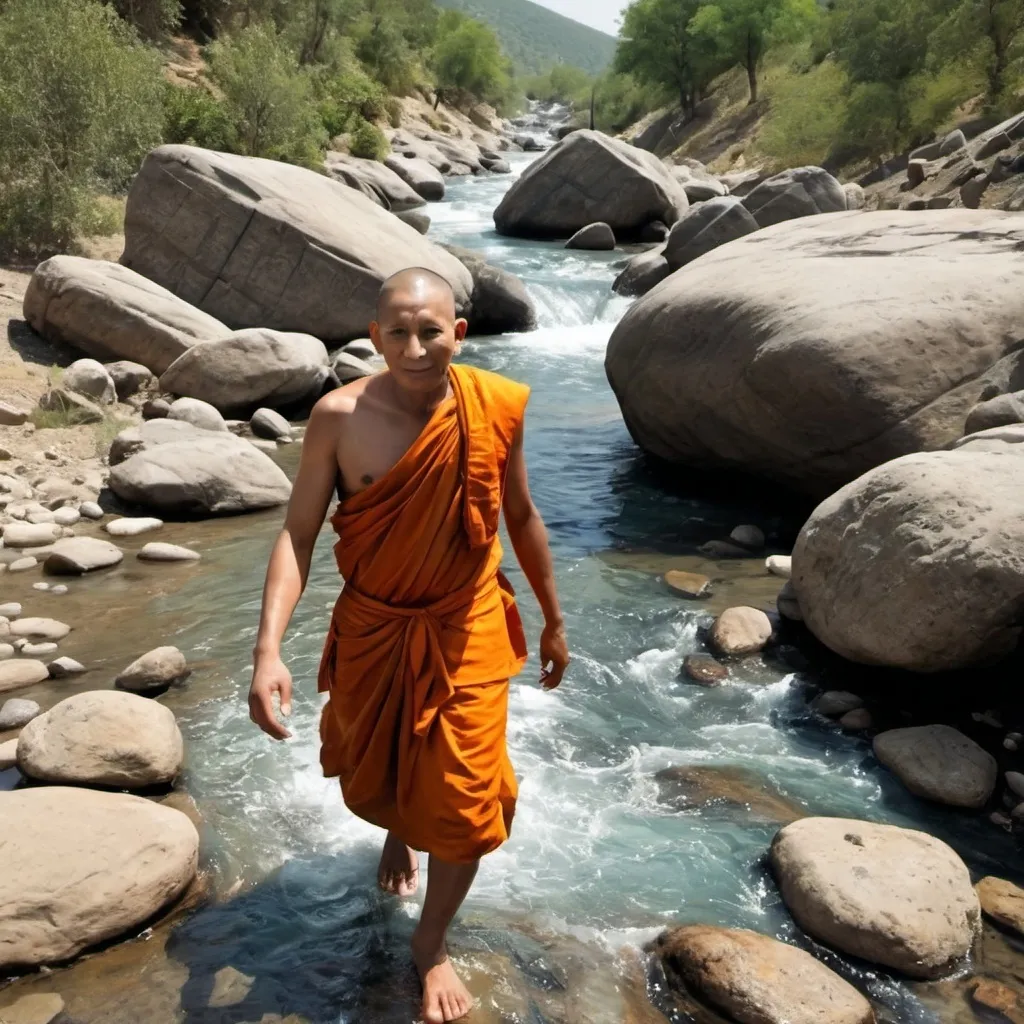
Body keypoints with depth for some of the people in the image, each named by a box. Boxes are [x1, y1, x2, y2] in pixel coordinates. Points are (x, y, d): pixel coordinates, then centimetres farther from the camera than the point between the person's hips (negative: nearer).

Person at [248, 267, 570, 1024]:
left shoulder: (495, 409, -15)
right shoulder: (339, 419, -19)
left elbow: (521, 516, 0)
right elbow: (298, 535, -16)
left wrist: (554, 620, 9)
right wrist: (269, 650, -28)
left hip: (466, 629, 0)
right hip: (372, 628, 1)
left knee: (465, 798, 2)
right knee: (371, 775, 21)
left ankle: (433, 943, 29)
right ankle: (398, 835, 60)